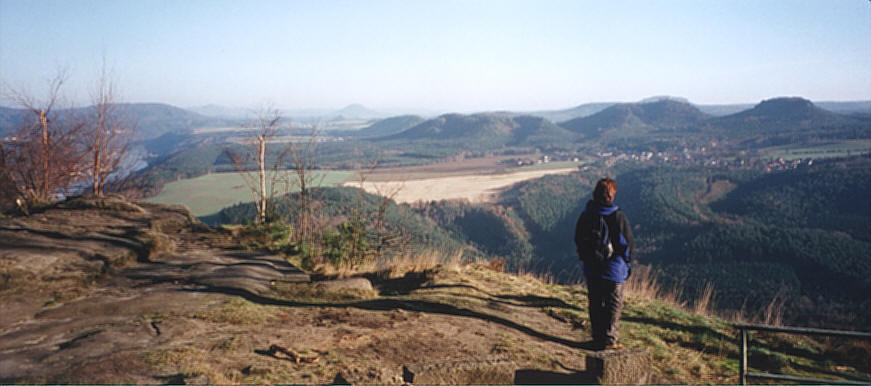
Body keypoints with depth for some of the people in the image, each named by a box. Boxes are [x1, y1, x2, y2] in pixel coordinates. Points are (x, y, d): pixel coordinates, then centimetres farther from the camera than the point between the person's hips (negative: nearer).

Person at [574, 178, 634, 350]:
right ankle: (609, 340, 8)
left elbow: (578, 240, 8)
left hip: (591, 268, 4)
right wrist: (626, 261, 8)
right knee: (614, 304, 7)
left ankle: (597, 338, 21)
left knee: (595, 304, 14)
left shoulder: (585, 215, -1)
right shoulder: (618, 216, -15)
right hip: (613, 269, -4)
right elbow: (628, 243, -10)